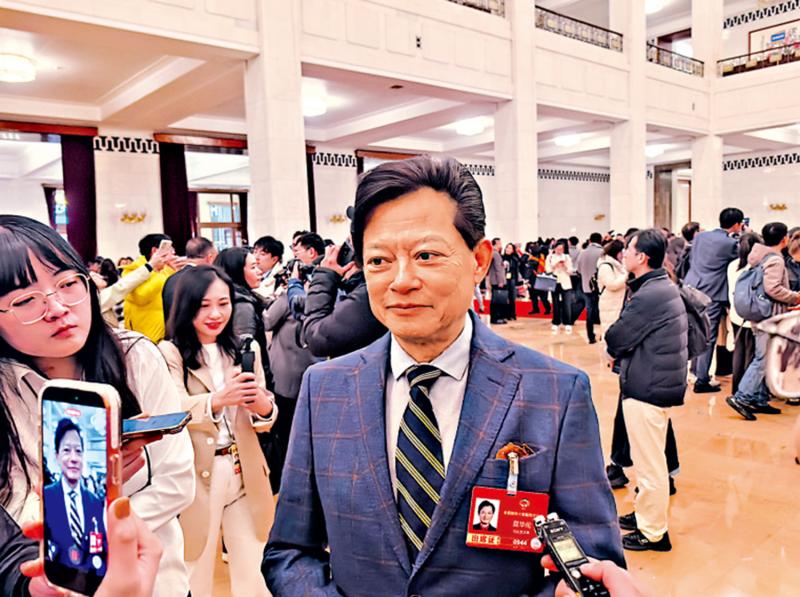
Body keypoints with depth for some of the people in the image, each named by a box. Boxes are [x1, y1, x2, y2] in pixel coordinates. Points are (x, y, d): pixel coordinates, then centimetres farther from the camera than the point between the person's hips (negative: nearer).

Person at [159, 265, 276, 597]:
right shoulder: (170, 353, -4)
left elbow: (265, 418, 3)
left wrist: (263, 407, -21)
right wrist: (218, 399, -38)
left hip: (245, 472, 3)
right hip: (196, 475, -3)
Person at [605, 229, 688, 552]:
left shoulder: (649, 296, -23)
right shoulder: (663, 286, 10)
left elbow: (615, 339, -16)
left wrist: (613, 350, 4)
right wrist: (621, 351, -1)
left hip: (647, 388, -10)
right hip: (660, 382, 10)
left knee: (649, 463, 3)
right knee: (651, 458, 22)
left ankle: (653, 533, 17)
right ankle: (646, 514, 38)